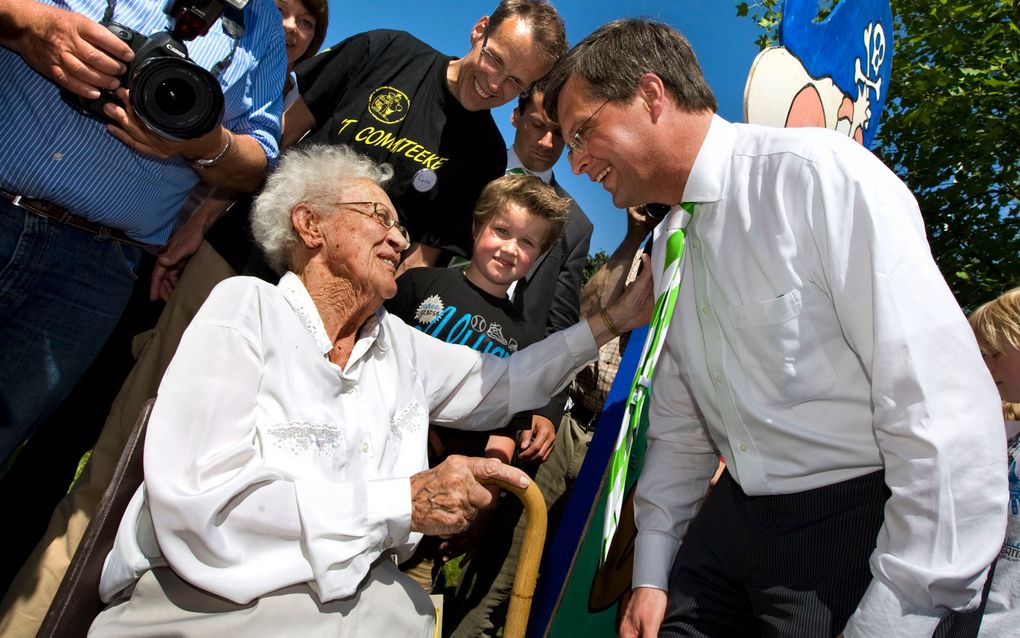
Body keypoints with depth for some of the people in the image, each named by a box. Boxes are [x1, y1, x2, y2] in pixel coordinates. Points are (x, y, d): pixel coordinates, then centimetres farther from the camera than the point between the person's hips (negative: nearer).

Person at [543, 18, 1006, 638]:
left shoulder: (820, 172, -17)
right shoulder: (667, 246, 6)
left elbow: (943, 404, -21)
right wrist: (651, 573, 10)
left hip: (860, 526, -6)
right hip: (733, 520, 6)